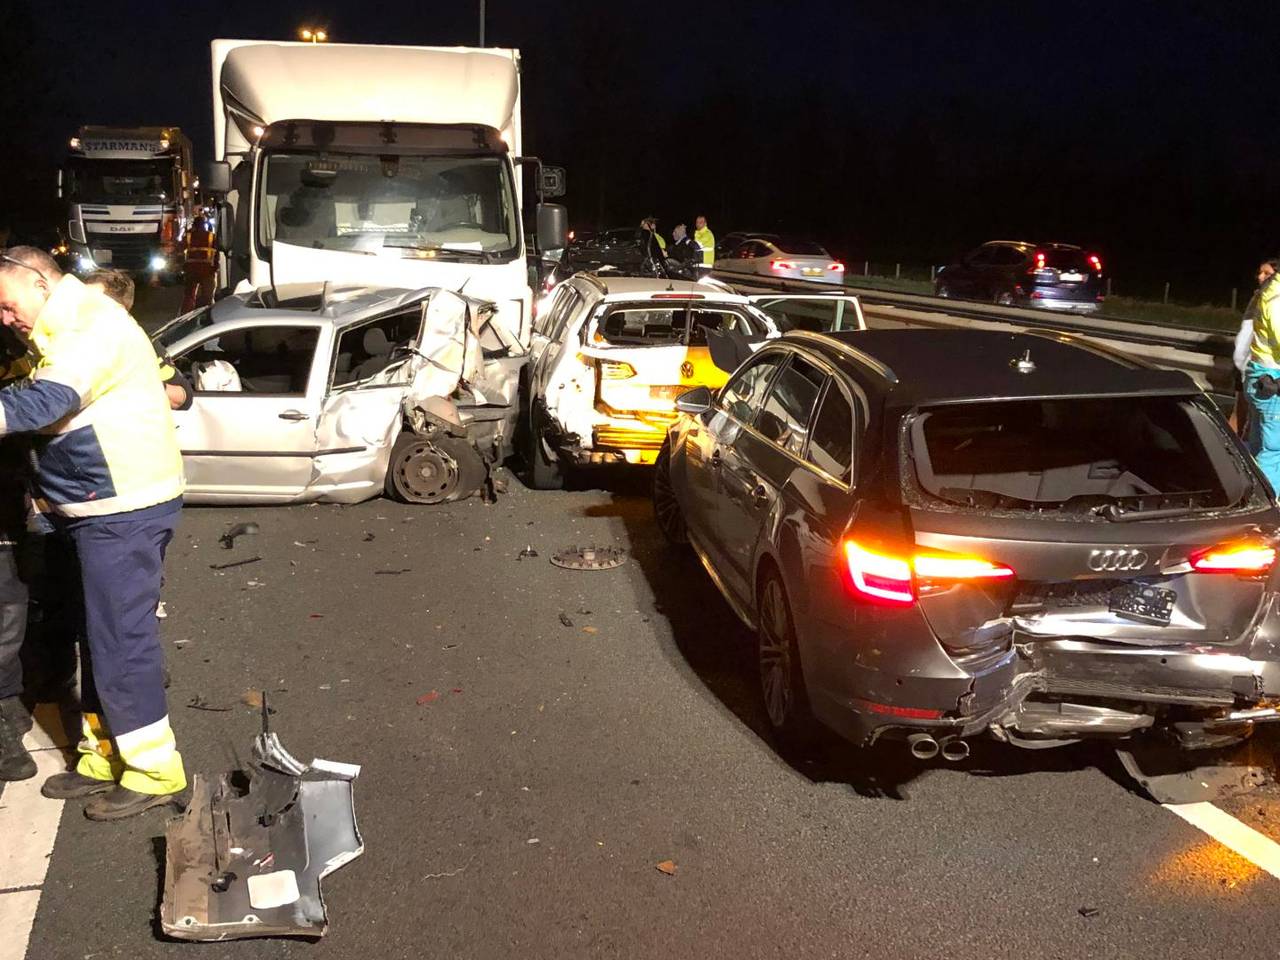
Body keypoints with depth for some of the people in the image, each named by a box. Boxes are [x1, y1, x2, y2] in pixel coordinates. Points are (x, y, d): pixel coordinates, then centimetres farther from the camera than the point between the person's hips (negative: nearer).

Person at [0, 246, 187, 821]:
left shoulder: (92, 324, -16)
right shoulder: (67, 330, 18)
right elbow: (52, 415, 20)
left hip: (124, 510, -10)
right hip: (102, 510, 10)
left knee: (120, 641, -5)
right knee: (101, 639, 16)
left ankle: (155, 773, 5)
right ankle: (103, 758, 27)